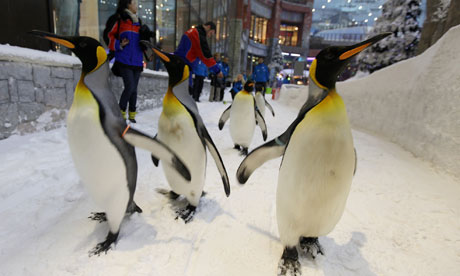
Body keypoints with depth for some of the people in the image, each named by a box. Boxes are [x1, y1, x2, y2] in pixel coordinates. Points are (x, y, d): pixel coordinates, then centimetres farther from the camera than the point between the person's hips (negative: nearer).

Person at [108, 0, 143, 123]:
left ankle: (132, 114, 17)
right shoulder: (120, 20, 2)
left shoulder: (138, 22, 19)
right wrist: (119, 45, -12)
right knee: (130, 86, -15)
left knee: (134, 89, 7)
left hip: (137, 61, 5)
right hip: (124, 61, -5)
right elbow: (110, 36, 3)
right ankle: (121, 112, 2)